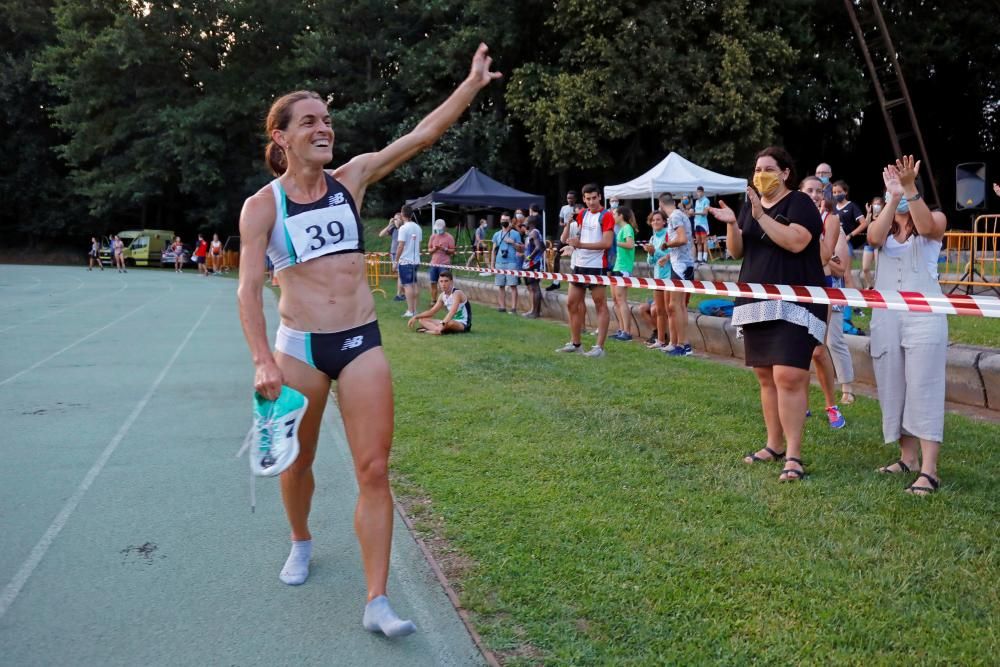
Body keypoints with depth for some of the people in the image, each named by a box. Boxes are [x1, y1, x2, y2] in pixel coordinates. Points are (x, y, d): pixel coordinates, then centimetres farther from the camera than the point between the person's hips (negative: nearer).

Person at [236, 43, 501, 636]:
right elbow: (249, 287, -8)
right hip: (299, 346, -1)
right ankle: (302, 543, 46)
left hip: (362, 342, 1)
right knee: (298, 461, 15)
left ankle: (377, 602, 2)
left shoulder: (353, 177, 4)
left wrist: (474, 83, -7)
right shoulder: (262, 206, -3)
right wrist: (263, 360, -19)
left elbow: (422, 136, 0)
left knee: (375, 470, -4)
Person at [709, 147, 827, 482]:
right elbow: (736, 251, 11)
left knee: (788, 377, -14)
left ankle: (793, 455, -10)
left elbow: (796, 242, -21)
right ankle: (774, 445, 20)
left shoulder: (799, 202, -5)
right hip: (756, 303, 7)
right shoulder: (750, 204, 14)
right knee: (765, 376, 10)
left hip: (793, 304, -7)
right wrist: (731, 224, -7)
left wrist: (761, 216, -22)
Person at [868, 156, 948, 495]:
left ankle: (929, 470, -10)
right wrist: (894, 197, -21)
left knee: (923, 389, -9)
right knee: (894, 388, 8)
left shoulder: (935, 219, 4)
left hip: (924, 316, -4)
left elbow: (926, 227, -21)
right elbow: (874, 238, -12)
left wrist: (910, 188, -31)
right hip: (886, 316, 5)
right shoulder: (884, 228, 12)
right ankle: (908, 456, 19)